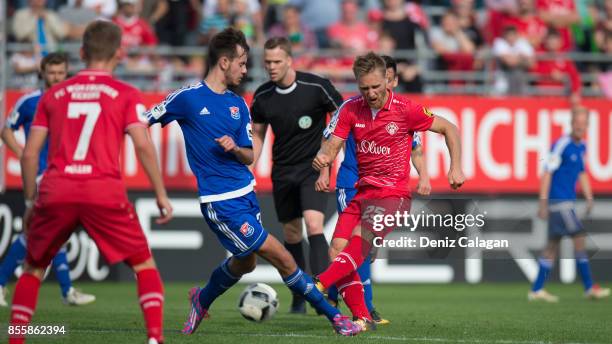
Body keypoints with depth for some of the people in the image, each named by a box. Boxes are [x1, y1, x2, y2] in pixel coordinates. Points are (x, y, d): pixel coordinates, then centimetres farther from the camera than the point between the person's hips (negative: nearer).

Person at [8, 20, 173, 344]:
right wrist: (161, 195, 2)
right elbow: (143, 146, -4)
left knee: (33, 267, 21)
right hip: (104, 193, -2)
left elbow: (29, 153, 13)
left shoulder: (53, 94, 16)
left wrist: (30, 201, 21)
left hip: (55, 193, 2)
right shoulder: (126, 95, 8)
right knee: (144, 265, 12)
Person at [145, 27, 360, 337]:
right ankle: (332, 315, 1)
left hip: (245, 194, 8)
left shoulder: (238, 104, 11)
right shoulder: (188, 98, -9)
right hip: (221, 203, -8)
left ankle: (202, 300, 45)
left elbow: (249, 156, 12)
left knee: (245, 262, 18)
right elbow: (140, 123, -2)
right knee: (281, 258, -8)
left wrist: (234, 148, -9)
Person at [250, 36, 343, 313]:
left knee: (314, 226, -21)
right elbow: (257, 134, 13)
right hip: (282, 172, 4)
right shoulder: (262, 96, -1)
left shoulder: (316, 87, -15)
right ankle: (299, 296, 27)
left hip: (314, 168, -4)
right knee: (291, 235, 11)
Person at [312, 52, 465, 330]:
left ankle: (317, 286, -38)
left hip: (393, 193, -5)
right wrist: (322, 157, -27)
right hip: (362, 191, 5)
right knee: (336, 250, -11)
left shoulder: (404, 109, -8)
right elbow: (332, 145, -3)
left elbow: (449, 129, 2)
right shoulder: (350, 109, 1)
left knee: (360, 239, -29)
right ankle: (362, 318, -7)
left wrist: (456, 168, -5)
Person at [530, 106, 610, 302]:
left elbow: (582, 174, 24)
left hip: (567, 202, 9)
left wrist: (589, 199, 18)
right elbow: (547, 173, -15)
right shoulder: (562, 145, -14)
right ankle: (589, 288, -8)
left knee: (554, 244, 9)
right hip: (558, 200, -9)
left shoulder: (581, 147, 13)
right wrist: (543, 203, -17)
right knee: (579, 238, -11)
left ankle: (536, 290, 12)